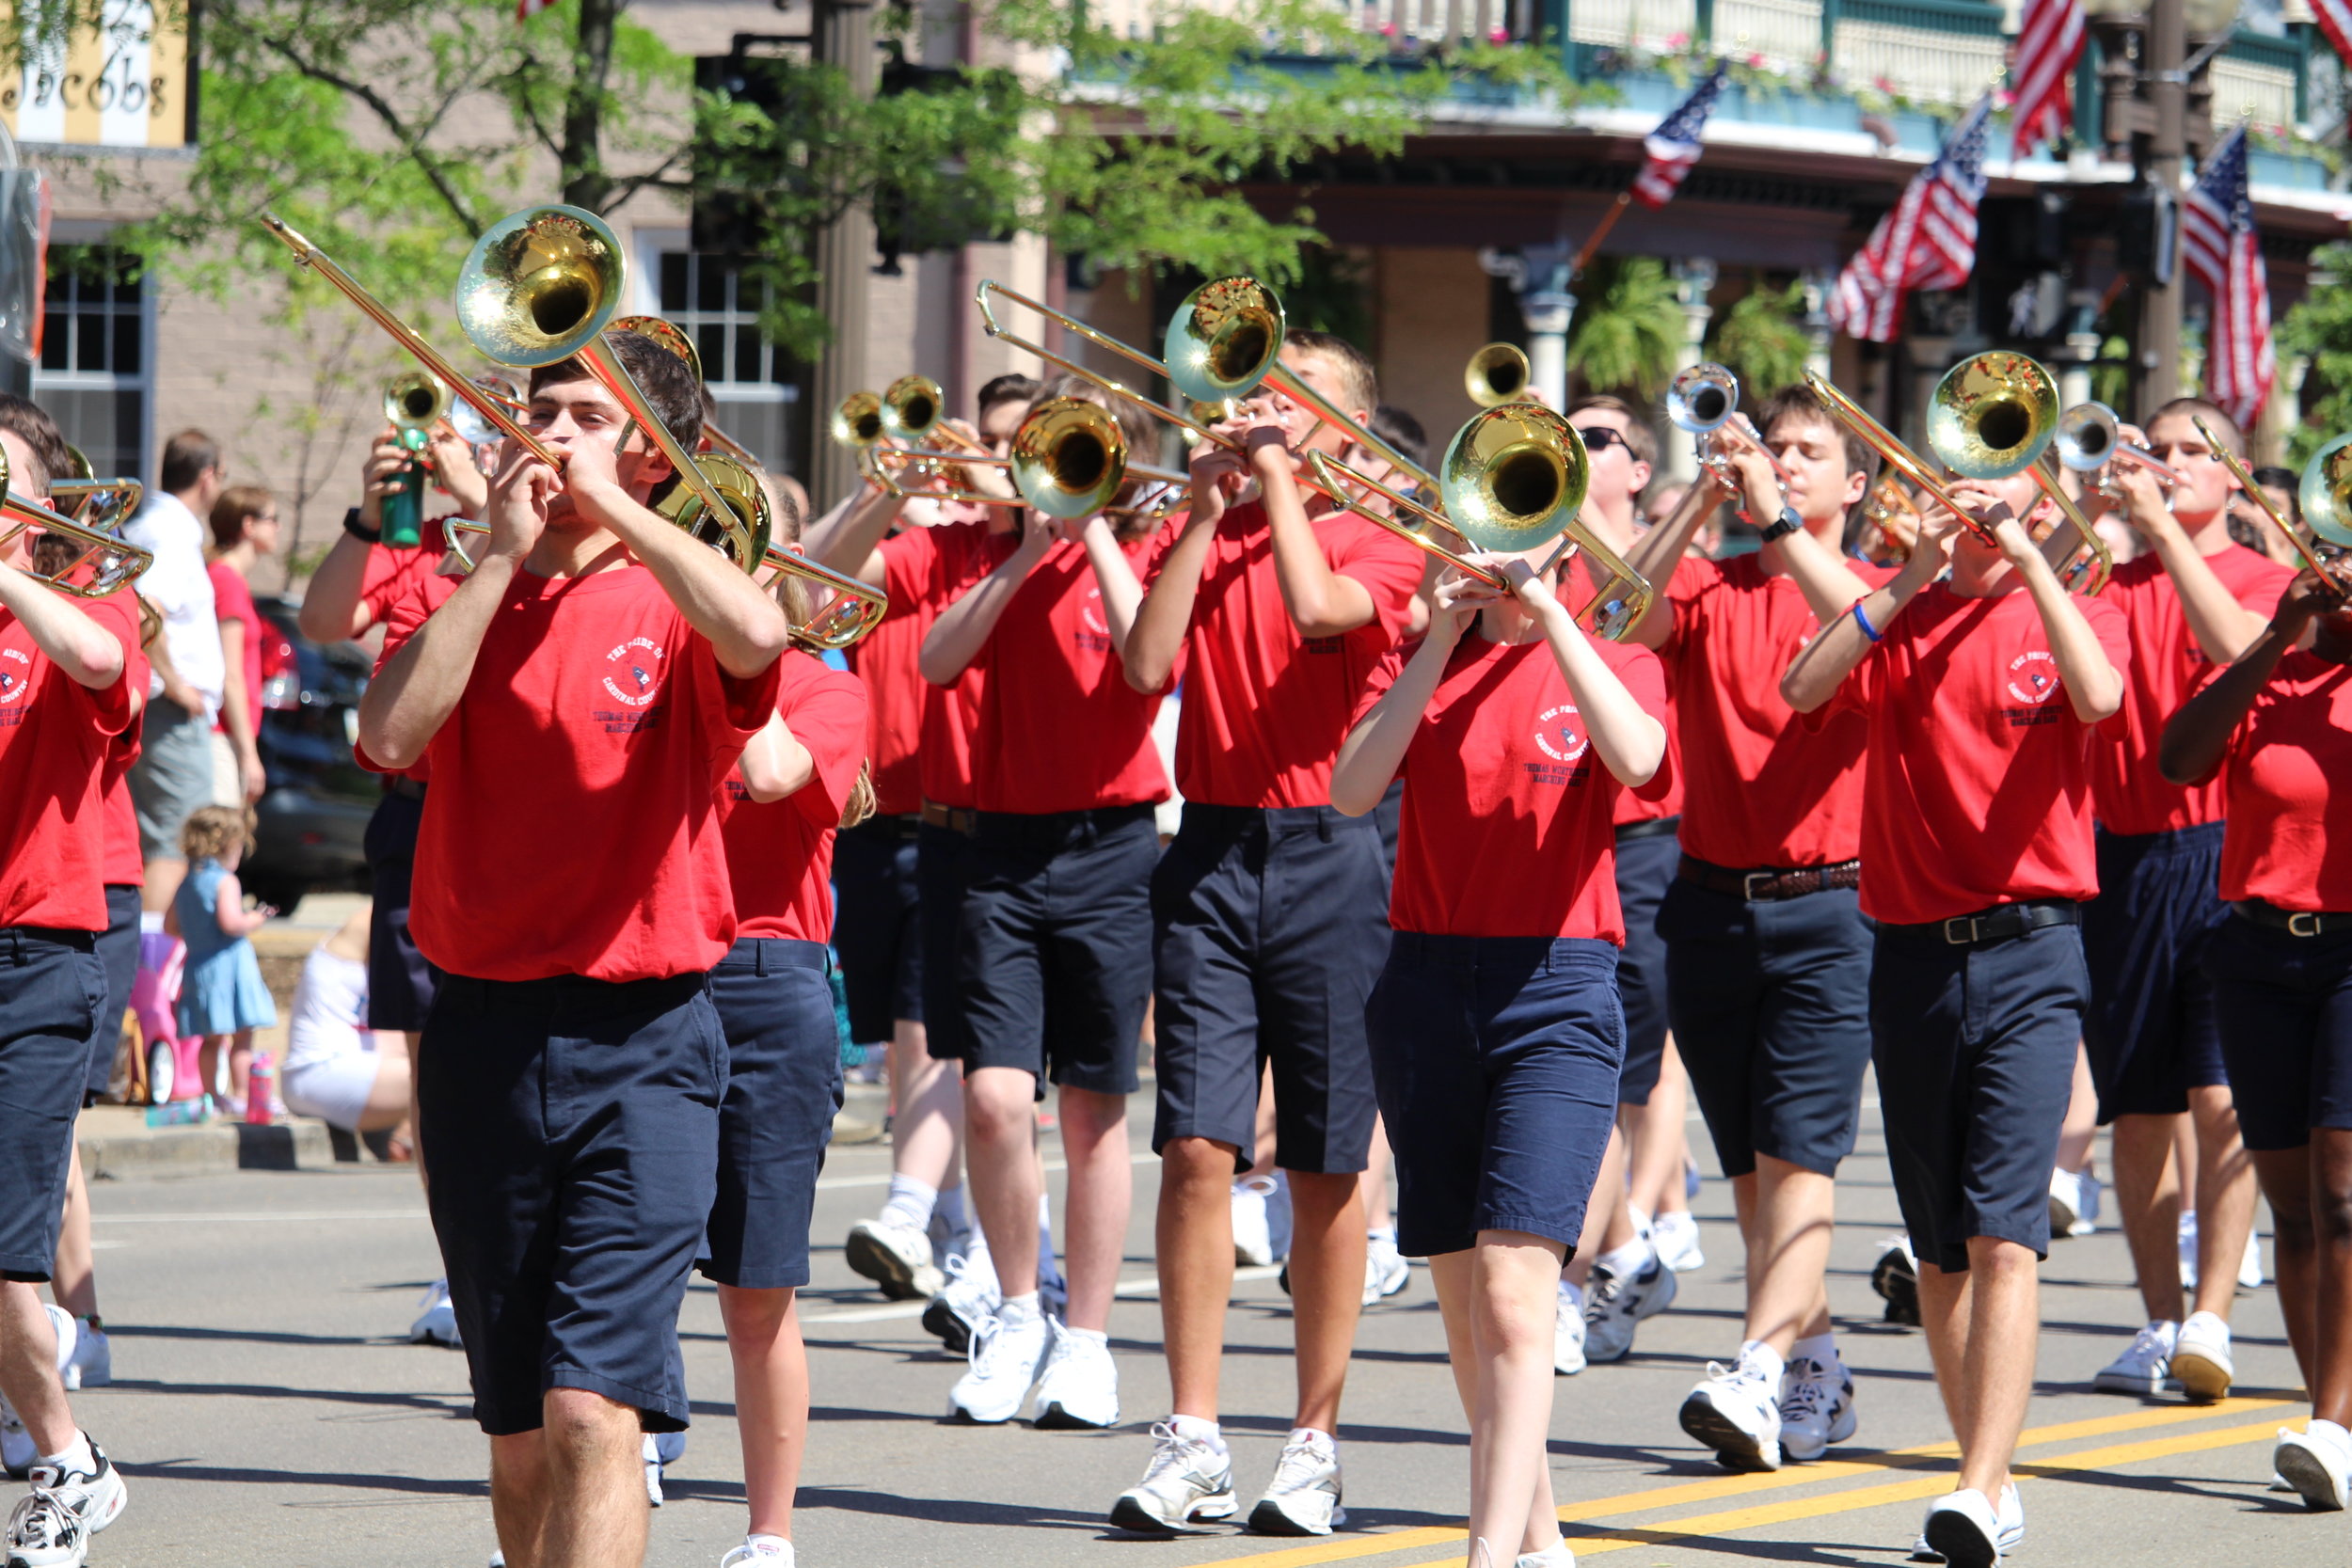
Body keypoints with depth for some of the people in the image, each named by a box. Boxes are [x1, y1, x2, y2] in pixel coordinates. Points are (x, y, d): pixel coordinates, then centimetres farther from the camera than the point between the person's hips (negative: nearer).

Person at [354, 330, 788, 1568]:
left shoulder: (675, 606, 2)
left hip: (638, 1042, -4)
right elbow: (392, 732, -7)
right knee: (517, 1431, 11)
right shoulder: (459, 603, 11)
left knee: (593, 1411, -16)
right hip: (481, 1034, 4)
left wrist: (614, 504, -11)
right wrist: (502, 554, -5)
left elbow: (756, 637, -22)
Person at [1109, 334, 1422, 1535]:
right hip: (1211, 850, 2)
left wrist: (1277, 480, -8)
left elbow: (1318, 610, -19)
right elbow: (1147, 666, -2)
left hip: (1327, 855, -2)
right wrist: (1205, 510, -4)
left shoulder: (1375, 540, 2)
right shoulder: (1210, 534, 12)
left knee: (1324, 1165, 2)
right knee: (1198, 1148, -6)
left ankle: (1315, 1442, 10)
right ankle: (1192, 1444, -4)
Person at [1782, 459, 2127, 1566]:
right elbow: (1802, 690, -9)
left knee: (2002, 1234, -14)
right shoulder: (1898, 616, 10)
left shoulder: (2072, 614, 5)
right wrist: (1911, 578, -14)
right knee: (1938, 1249, 8)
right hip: (1911, 954, 3)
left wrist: (2026, 560, -17)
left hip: (2028, 949, -3)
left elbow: (2098, 696, -18)